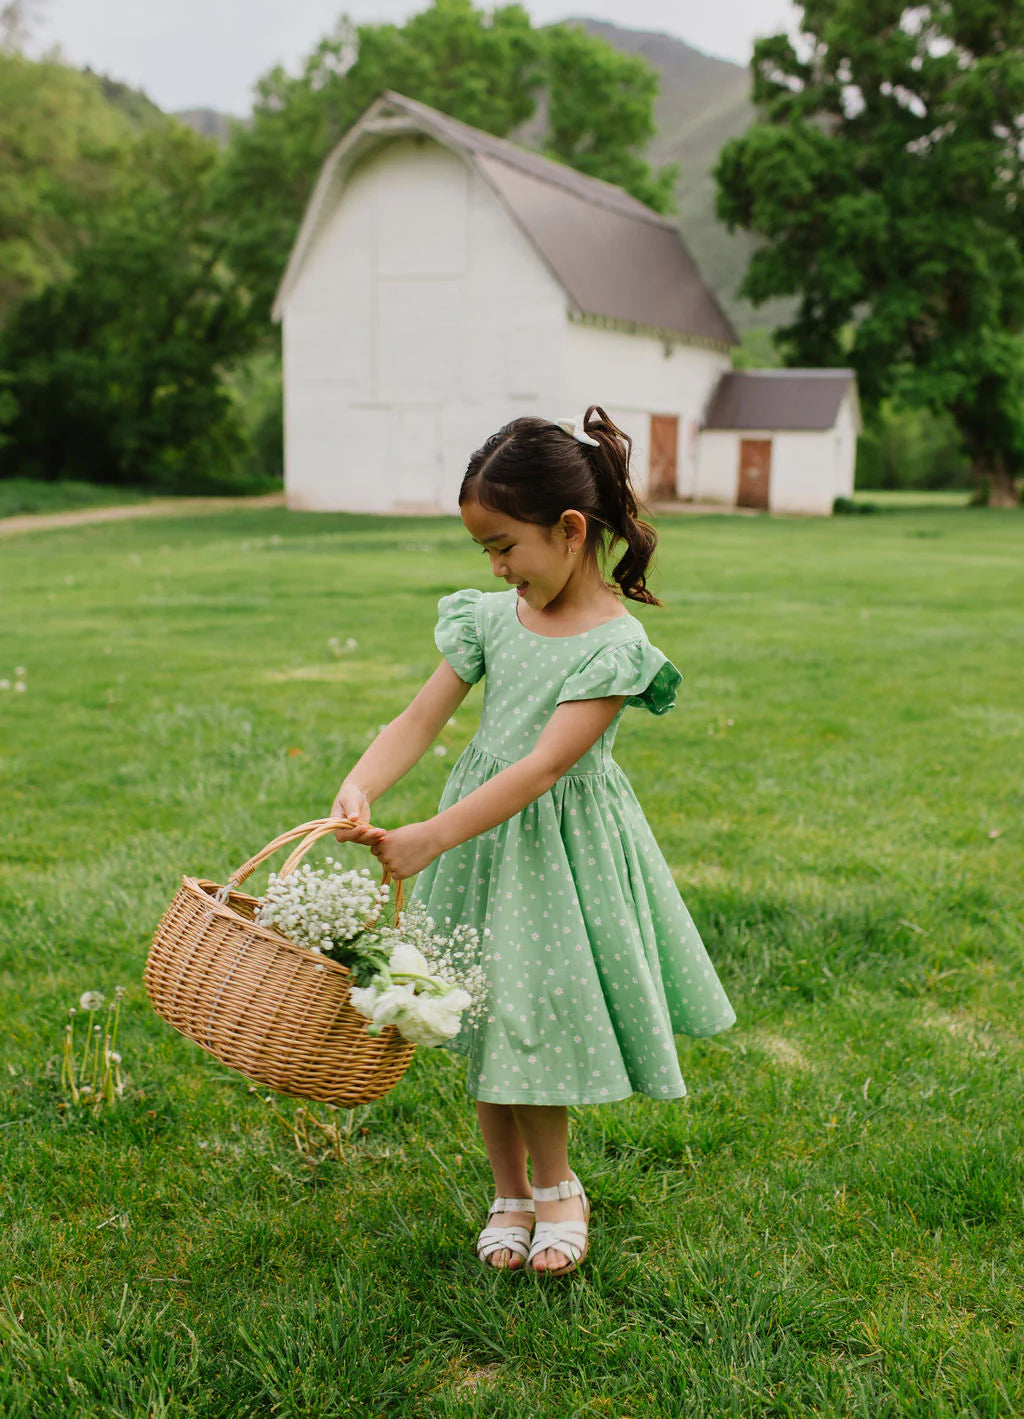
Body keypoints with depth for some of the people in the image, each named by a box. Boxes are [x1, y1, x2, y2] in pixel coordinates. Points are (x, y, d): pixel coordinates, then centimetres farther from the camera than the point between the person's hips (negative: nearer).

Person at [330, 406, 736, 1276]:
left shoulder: (616, 644, -16)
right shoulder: (490, 618, 2)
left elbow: (543, 766, -24)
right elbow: (420, 720, -3)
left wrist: (432, 837, -30)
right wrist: (360, 790, -22)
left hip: (561, 848, -5)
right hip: (482, 838, 5)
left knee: (531, 1021, 0)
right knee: (485, 1028, 11)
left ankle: (554, 1190, 27)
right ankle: (512, 1195, 31)